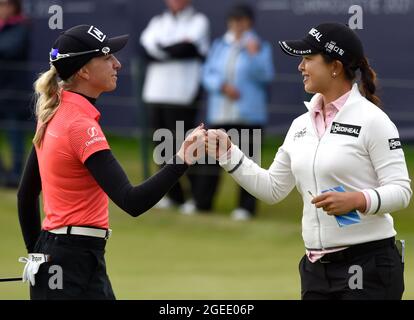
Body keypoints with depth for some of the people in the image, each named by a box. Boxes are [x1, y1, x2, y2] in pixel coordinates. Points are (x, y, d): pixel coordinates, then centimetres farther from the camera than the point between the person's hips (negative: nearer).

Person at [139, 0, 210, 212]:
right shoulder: (158, 21, 19)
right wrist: (174, 49, -9)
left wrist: (160, 50, -4)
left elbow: (188, 48, -13)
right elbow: (146, 46, 1)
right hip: (156, 92, 5)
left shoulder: (198, 21, 5)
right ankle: (174, 194, 12)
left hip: (182, 96, -5)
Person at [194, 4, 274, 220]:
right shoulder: (219, 46, 13)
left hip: (249, 115, -3)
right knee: (211, 158, 3)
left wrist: (254, 54, -22)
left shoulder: (260, 47, 4)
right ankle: (202, 203, 10)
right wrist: (223, 86, -12)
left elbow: (265, 76, -9)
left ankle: (246, 206, 0)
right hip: (219, 114, 3)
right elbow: (208, 75, 6)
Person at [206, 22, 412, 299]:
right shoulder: (301, 124, 12)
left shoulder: (372, 119, -8)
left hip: (368, 268, -7)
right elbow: (271, 189, 16)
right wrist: (227, 154, 8)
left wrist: (356, 200, -27)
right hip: (316, 268, 7)